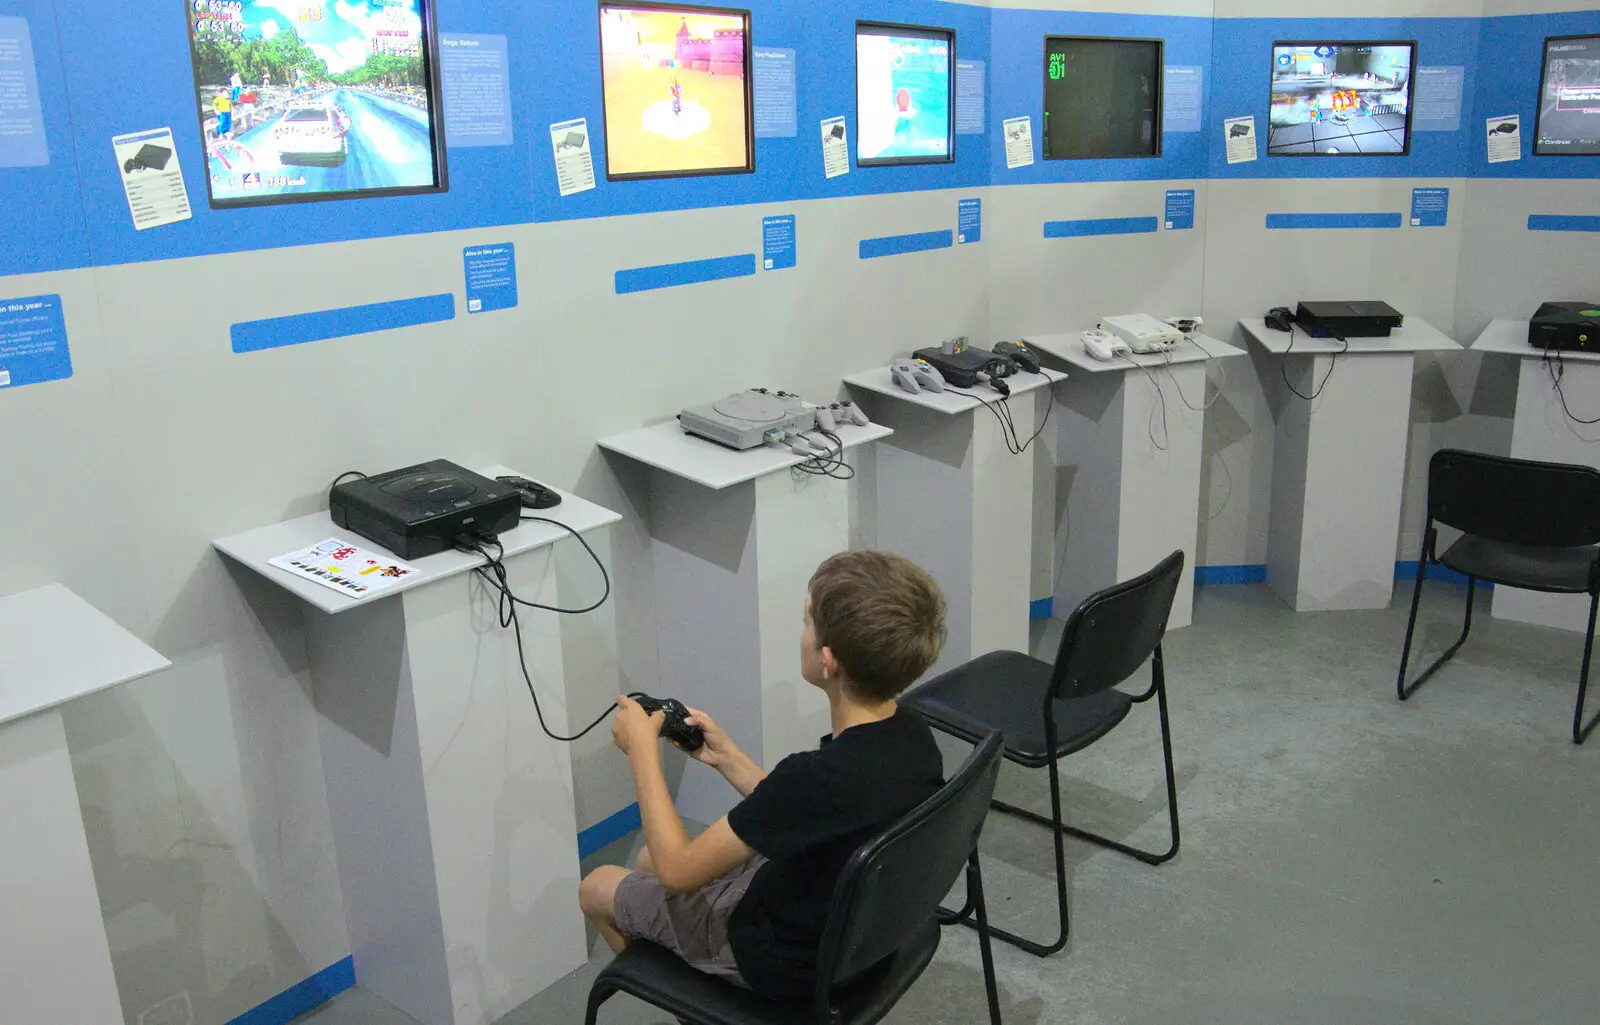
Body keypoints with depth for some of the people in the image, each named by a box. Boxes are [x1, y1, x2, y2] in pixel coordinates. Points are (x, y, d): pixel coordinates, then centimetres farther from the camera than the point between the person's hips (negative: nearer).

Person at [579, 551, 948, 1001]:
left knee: (597, 888, 15)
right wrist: (727, 756, 0)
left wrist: (643, 748, -16)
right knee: (649, 859, 24)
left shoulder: (821, 775, -39)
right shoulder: (910, 731, -14)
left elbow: (679, 869, -27)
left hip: (790, 962, -7)